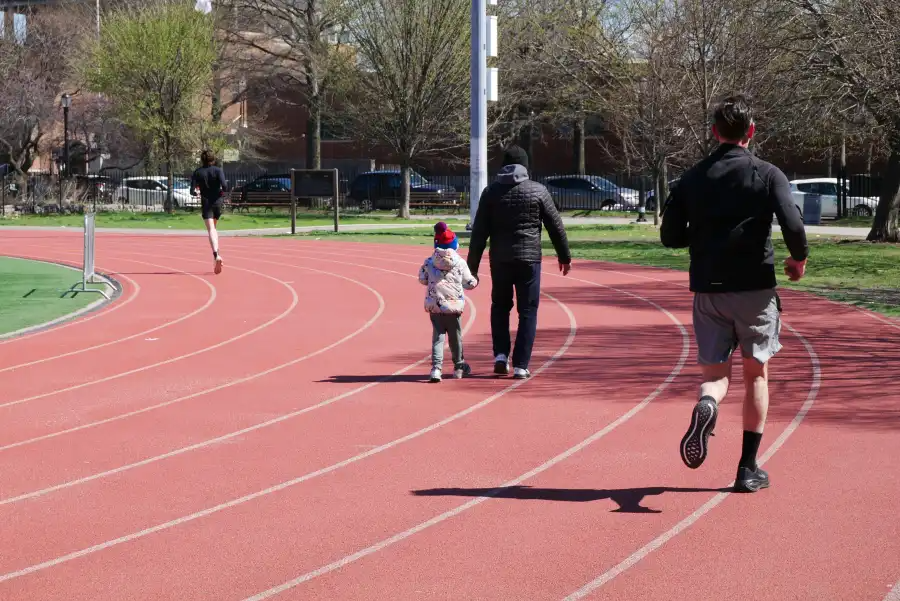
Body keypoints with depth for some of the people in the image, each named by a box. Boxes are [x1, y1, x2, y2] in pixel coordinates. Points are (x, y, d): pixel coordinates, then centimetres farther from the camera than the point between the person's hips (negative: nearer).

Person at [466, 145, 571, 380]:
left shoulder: (491, 192, 2)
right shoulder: (538, 191, -1)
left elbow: (479, 232, 1)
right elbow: (555, 226, 4)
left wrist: (472, 266, 4)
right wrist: (564, 256, 16)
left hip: (500, 259, 2)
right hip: (529, 259, -1)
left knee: (500, 306, 20)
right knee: (527, 311, 5)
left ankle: (501, 355, 7)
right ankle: (520, 366, 0)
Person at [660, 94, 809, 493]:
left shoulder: (693, 178, 5)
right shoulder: (767, 175, -5)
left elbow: (670, 235, 5)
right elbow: (793, 226, -16)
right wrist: (799, 259, 3)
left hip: (708, 290, 2)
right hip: (755, 288, -2)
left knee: (715, 373, 9)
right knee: (756, 374, 13)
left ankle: (706, 406, -29)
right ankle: (749, 468, 12)